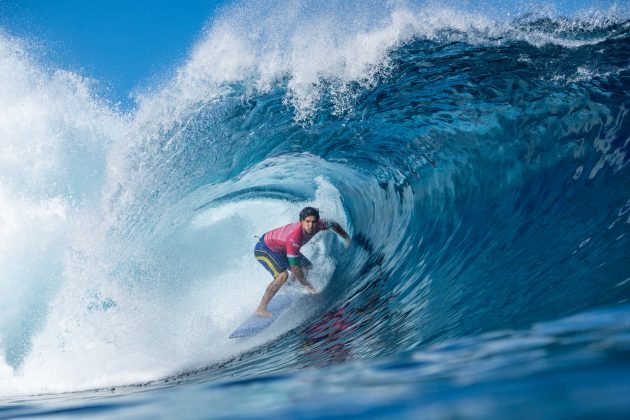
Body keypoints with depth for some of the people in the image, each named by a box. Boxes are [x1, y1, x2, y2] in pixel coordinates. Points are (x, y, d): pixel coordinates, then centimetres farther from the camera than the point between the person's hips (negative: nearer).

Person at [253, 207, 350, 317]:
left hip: (280, 249, 9)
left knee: (307, 267, 14)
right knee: (283, 275, -31)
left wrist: (346, 238, 18)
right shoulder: (294, 237, -40)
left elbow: (333, 224, 3)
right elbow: (294, 265, -34)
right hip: (264, 249, -9)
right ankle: (261, 309, -30)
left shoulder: (318, 225, -20)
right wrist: (307, 285, -24)